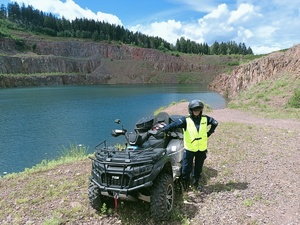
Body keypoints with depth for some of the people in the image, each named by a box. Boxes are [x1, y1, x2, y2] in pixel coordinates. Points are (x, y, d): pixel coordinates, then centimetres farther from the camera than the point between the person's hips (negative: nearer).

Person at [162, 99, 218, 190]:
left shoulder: (205, 119, -1)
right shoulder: (186, 120, -12)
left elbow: (215, 123, 15)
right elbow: (173, 125, -23)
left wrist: (209, 132, 5)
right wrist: (162, 130, -36)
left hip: (202, 149, 3)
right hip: (189, 149, -3)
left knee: (198, 168, 18)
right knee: (187, 168, 1)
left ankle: (196, 183, 37)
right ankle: (185, 183, 24)